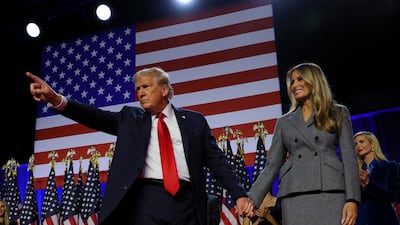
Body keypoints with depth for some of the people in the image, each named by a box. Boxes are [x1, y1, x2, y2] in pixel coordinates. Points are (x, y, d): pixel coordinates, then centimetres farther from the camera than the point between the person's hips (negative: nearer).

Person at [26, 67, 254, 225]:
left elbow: (217, 160, 11)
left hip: (185, 202, 0)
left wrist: (240, 194, 0)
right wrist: (57, 100, -16)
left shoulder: (194, 120, 13)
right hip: (146, 201, 1)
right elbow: (98, 117, 0)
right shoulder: (131, 118, 15)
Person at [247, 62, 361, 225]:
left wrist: (352, 199, -8)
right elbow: (272, 165, 13)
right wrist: (252, 199, 1)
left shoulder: (338, 113, 13)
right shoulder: (284, 122, 18)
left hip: (331, 191, -2)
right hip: (294, 195, 2)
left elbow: (349, 158, 5)